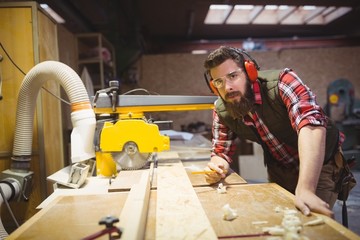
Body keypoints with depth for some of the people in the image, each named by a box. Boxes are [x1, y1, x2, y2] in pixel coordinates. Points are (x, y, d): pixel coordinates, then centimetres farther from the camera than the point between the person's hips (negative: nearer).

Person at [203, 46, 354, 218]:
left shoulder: (282, 81, -30)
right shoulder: (221, 112, -14)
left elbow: (312, 125, -44)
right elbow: (221, 152, -5)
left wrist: (305, 189, -54)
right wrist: (216, 168, -29)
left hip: (321, 164, -4)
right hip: (279, 169, 4)